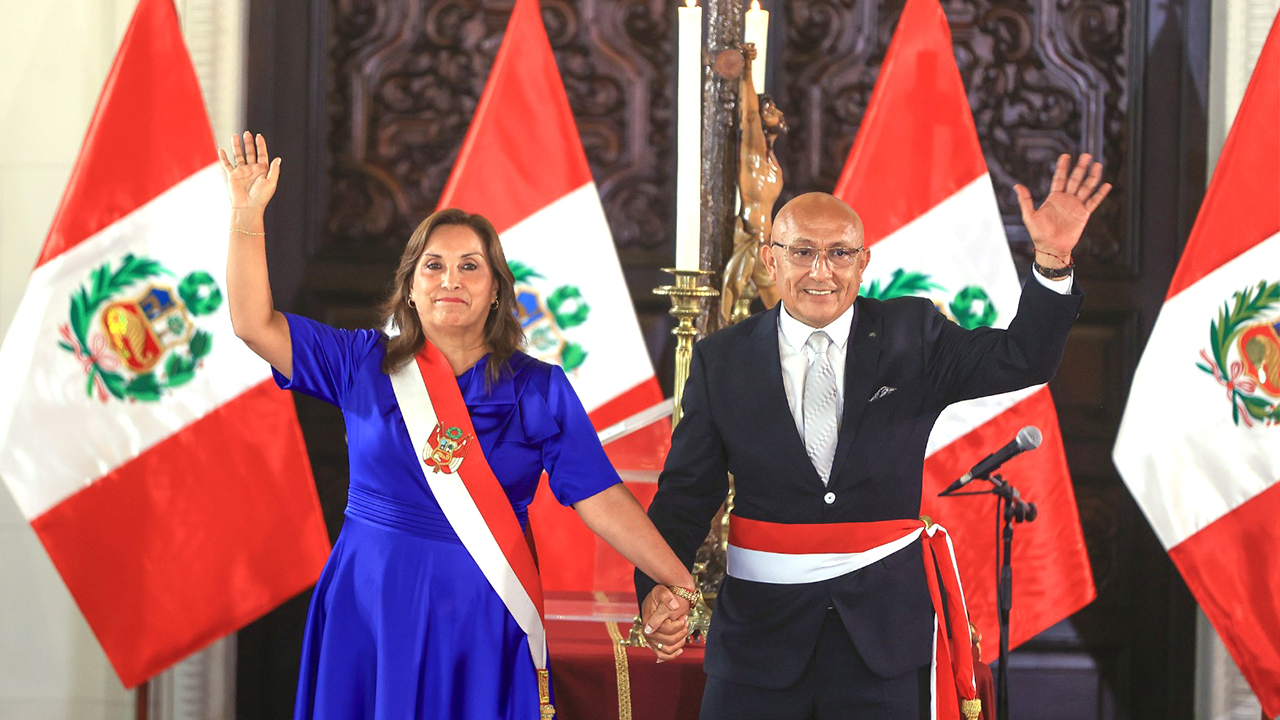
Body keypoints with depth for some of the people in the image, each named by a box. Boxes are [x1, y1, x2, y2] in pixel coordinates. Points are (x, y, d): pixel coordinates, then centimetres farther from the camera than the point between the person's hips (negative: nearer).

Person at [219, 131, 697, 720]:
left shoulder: (539, 389, 1)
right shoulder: (363, 365, 4)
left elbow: (600, 500, -4)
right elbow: (254, 324, 0)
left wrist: (681, 584, -14)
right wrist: (247, 213, -9)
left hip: (482, 623, -1)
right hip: (369, 611, 1)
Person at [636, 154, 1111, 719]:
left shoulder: (912, 335, 4)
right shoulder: (721, 359, 3)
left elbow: (1020, 360, -8)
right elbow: (686, 492, 1)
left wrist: (1053, 259, -23)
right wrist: (658, 585, -16)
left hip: (885, 623, 0)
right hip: (761, 623, 0)